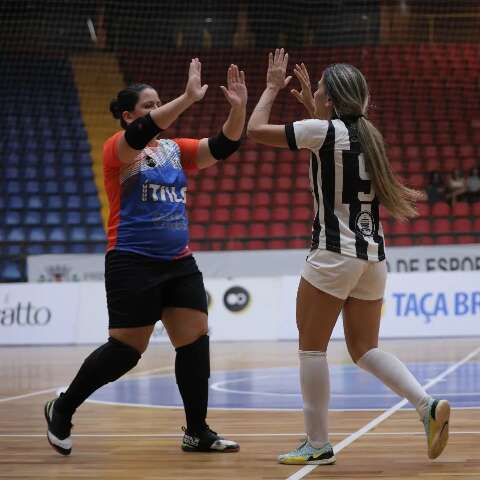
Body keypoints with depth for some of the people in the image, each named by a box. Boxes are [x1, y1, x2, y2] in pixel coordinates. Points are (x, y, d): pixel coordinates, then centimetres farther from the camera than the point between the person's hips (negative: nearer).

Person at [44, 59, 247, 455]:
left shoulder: (175, 150, 12)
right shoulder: (117, 148, -7)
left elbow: (223, 146, 3)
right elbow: (142, 133, -28)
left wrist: (238, 108, -14)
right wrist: (188, 98, -35)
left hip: (179, 262, 6)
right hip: (133, 263, -6)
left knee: (195, 339, 0)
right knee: (126, 349, -5)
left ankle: (197, 432, 8)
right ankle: (62, 409, 14)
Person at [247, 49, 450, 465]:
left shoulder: (323, 130, -10)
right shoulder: (366, 133, 12)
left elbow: (255, 130, -3)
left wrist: (273, 87, 10)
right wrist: (312, 107, 34)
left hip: (335, 252, -8)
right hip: (373, 252, 8)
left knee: (312, 347, 3)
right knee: (364, 349, 13)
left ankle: (318, 444, 4)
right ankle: (429, 406, -4)